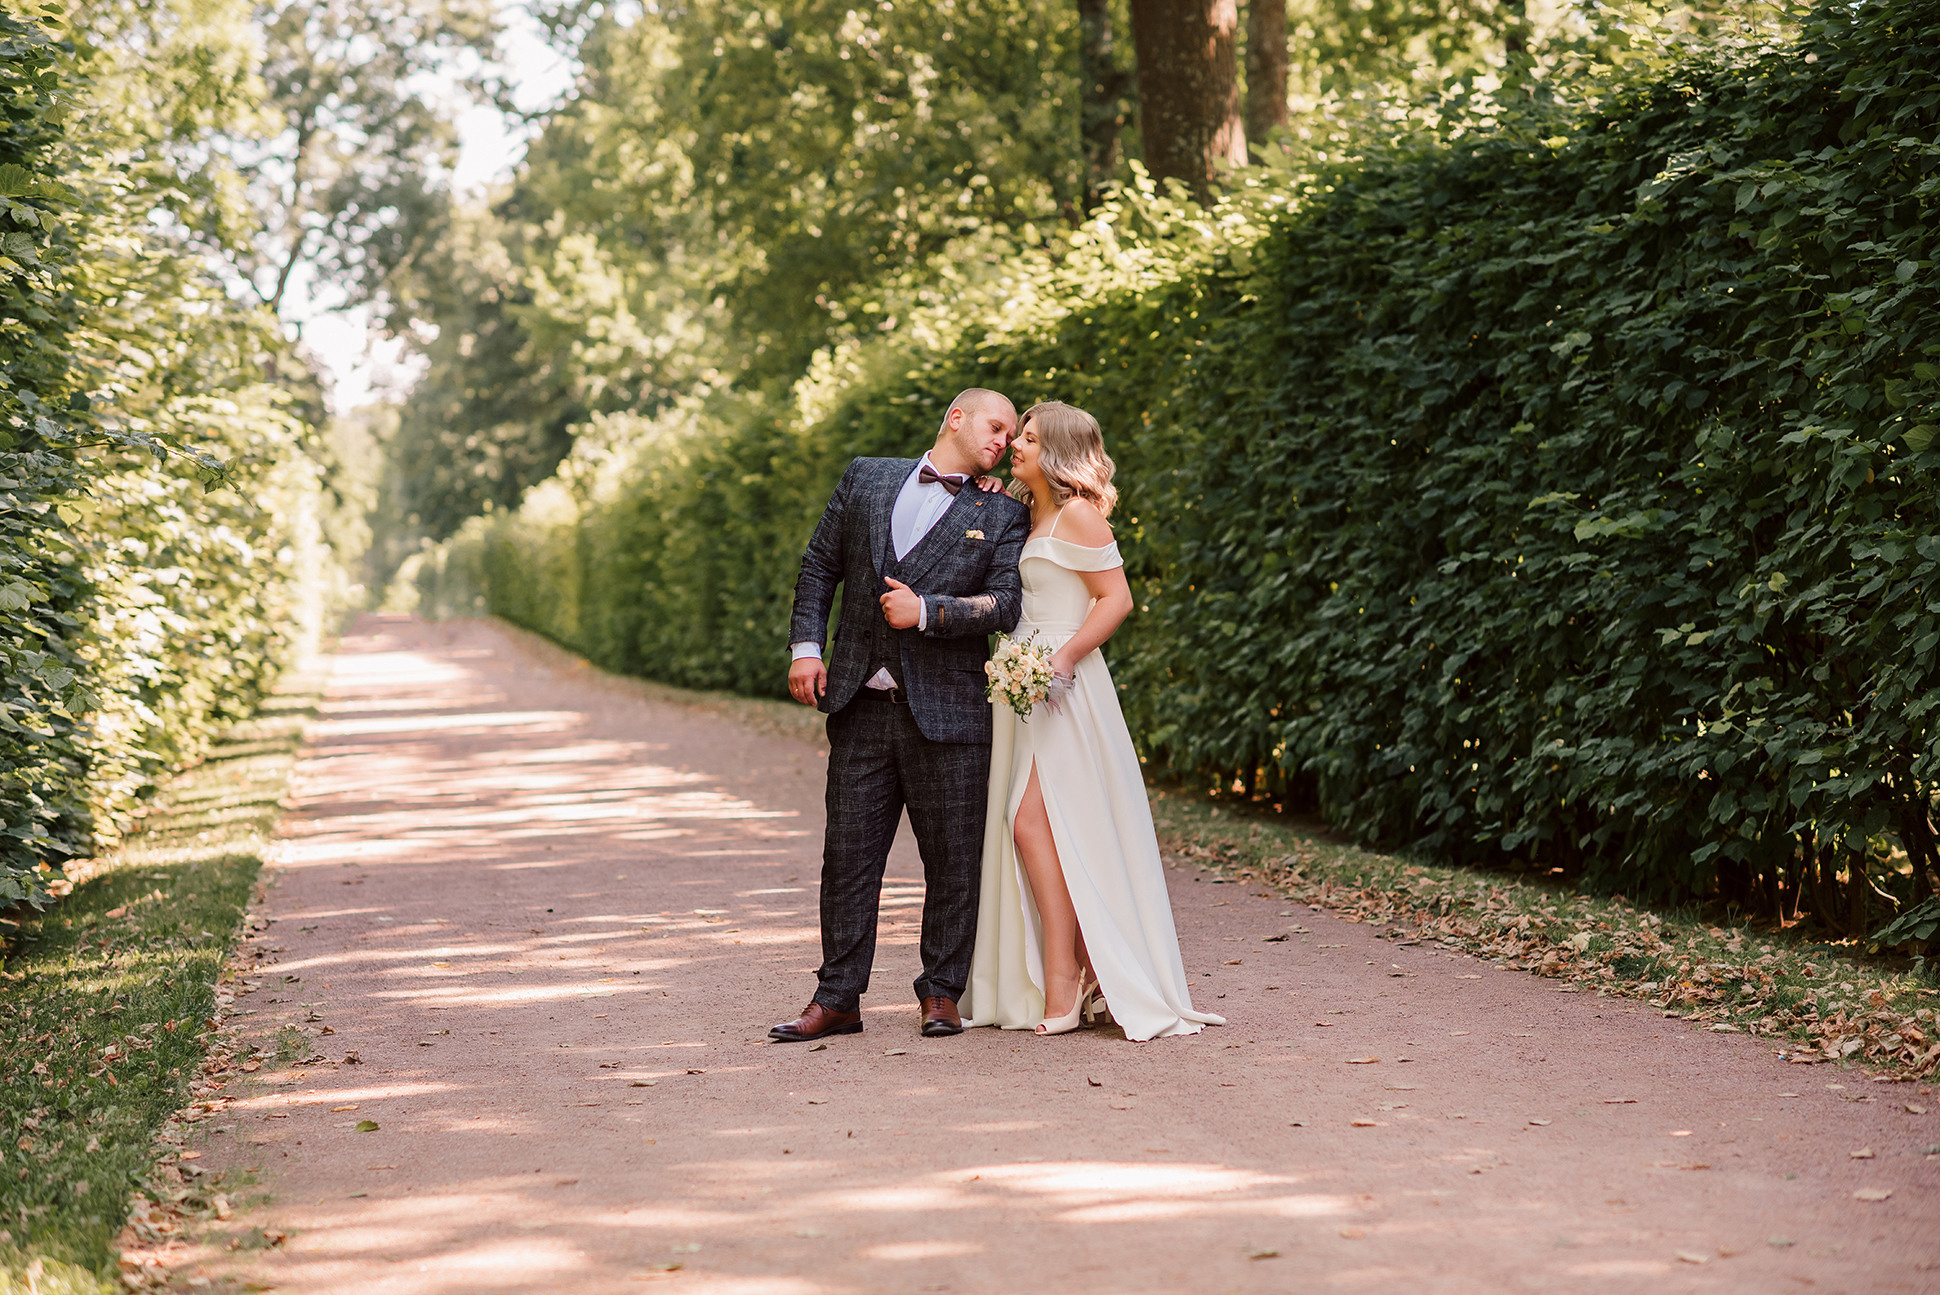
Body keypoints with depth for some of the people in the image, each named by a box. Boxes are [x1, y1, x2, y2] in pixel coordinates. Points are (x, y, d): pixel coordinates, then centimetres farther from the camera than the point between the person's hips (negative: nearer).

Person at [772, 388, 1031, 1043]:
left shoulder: (1003, 514, 6)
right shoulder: (867, 478, 12)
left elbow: (1006, 603, -5)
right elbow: (820, 565, 13)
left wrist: (926, 610, -13)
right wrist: (806, 646, 2)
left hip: (947, 713, -2)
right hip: (861, 706, 2)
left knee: (952, 859, 2)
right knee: (848, 854, 4)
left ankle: (941, 994, 15)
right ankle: (837, 999, 11)